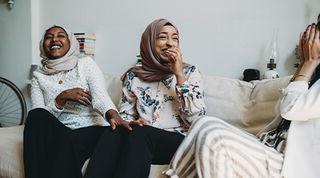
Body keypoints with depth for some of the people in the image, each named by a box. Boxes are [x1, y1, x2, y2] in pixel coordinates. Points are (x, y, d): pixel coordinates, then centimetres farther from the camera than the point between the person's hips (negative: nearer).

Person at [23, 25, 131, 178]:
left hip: (91, 129, -3)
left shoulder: (86, 64, 7)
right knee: (35, 115, -27)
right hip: (56, 134, 3)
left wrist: (113, 115, -33)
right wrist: (62, 97, -15)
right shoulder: (38, 76, 12)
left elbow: (100, 96, -11)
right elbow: (38, 116, 1)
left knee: (67, 142, -35)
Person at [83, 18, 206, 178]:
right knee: (115, 133, -32)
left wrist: (179, 75, -9)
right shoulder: (134, 76, 12)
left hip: (178, 140, -2)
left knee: (138, 134, -34)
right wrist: (132, 123, -12)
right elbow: (124, 115, 12)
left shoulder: (189, 72, 6)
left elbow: (197, 119, -5)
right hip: (139, 140, 2)